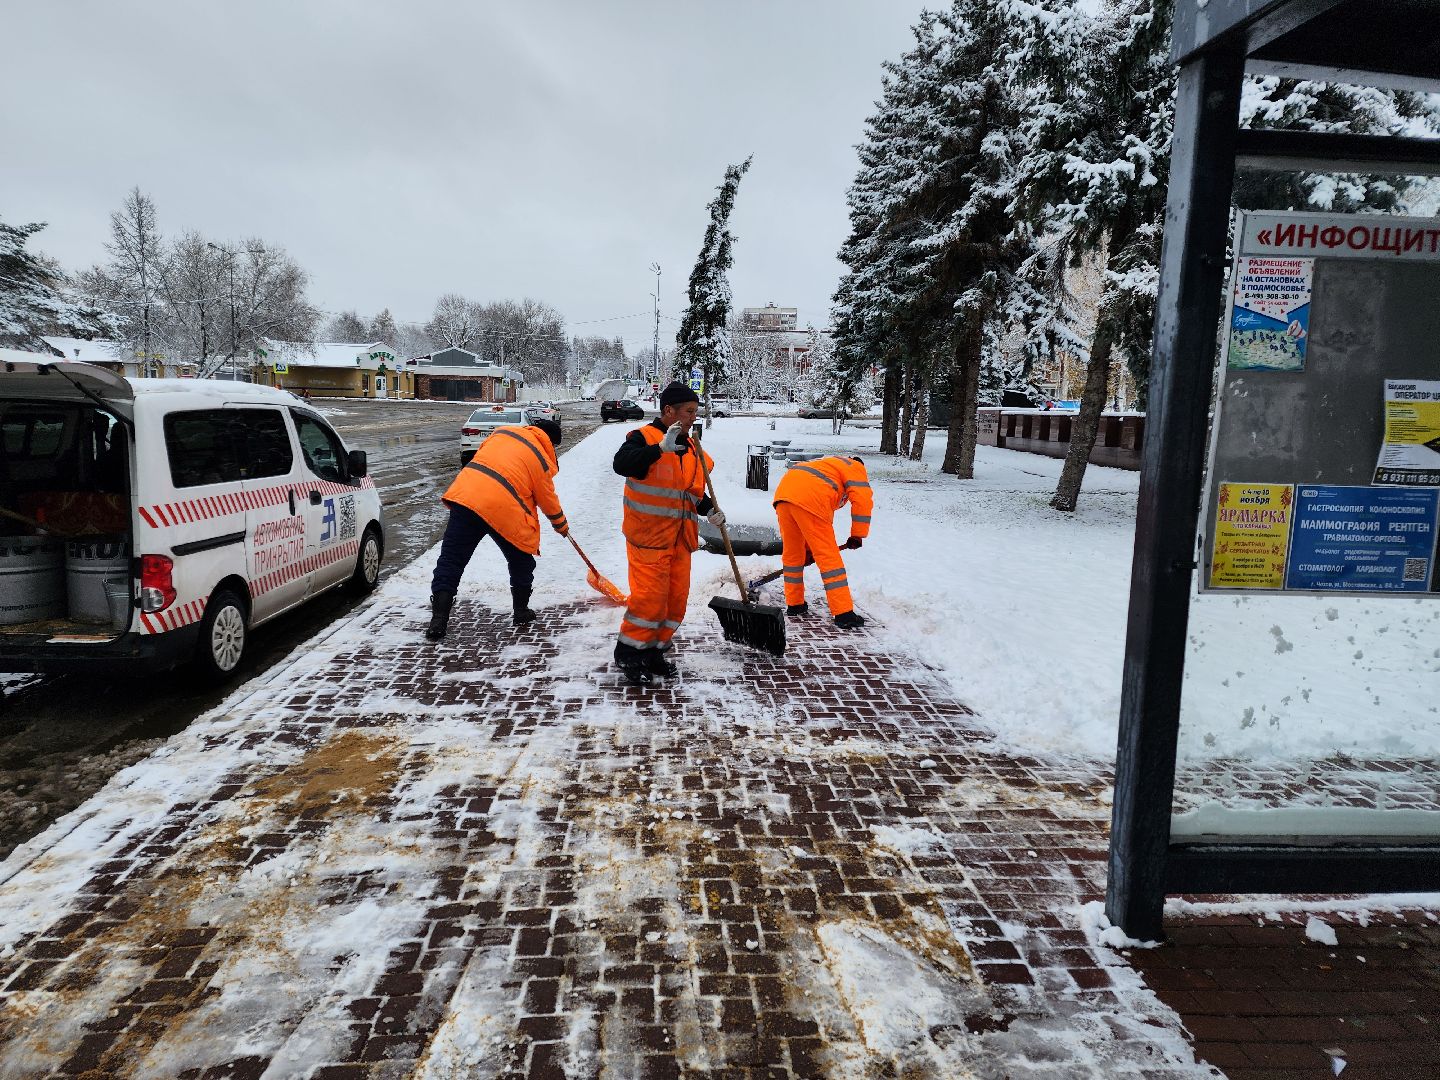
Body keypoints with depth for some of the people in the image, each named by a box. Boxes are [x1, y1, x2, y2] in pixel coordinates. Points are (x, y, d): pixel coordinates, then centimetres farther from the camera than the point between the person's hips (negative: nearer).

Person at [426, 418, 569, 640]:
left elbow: (479, 456, 27)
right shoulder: (543, 461, 10)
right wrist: (562, 526, 36)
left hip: (466, 494, 3)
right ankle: (521, 611, 30)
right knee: (521, 562, 21)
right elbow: (549, 502, 19)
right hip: (504, 511, -3)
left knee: (451, 559, 6)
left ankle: (439, 618, -1)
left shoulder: (503, 431, 21)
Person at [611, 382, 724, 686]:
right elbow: (622, 463, -30)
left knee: (676, 598, 10)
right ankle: (627, 654, 9)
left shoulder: (690, 447, 14)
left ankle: (654, 652, 24)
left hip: (680, 538, 8)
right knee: (650, 595, -8)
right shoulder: (644, 437, -10)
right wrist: (660, 448, -39)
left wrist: (708, 510, 5)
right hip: (648, 535, -7)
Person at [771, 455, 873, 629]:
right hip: (807, 500, -8)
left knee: (791, 553, 21)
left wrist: (809, 548, 44)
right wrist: (857, 535, 8)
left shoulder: (827, 465, 41)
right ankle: (844, 614, -3)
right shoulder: (855, 467, 19)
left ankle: (794, 605, 29)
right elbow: (862, 500, 0)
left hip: (783, 492, 8)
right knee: (829, 557, -3)